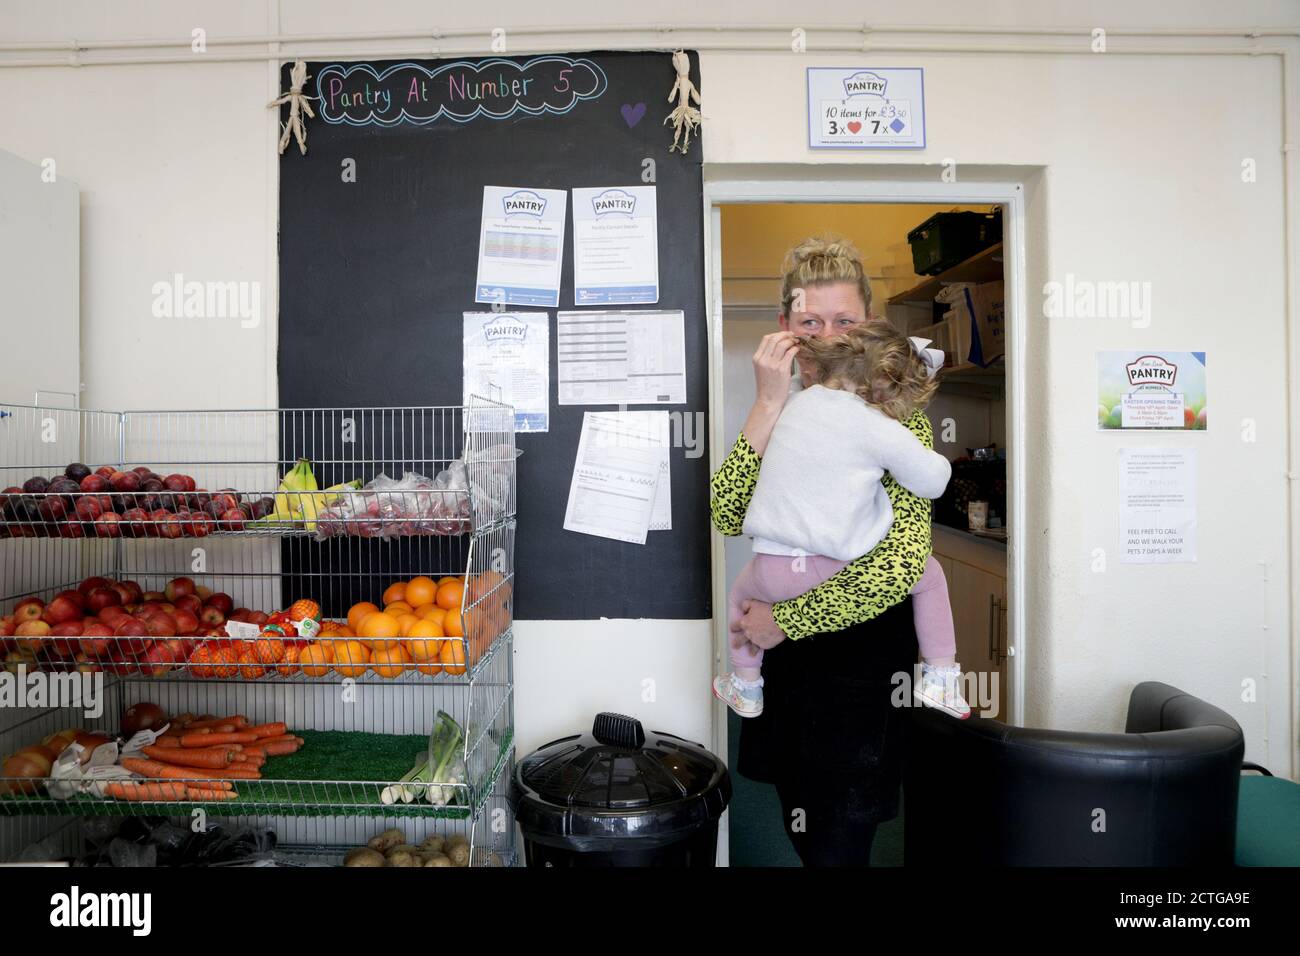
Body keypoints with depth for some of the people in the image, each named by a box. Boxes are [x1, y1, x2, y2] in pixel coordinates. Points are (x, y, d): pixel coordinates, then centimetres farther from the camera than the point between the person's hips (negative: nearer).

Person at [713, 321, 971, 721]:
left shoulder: (797, 403, 6)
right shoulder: (881, 429, -8)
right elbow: (933, 481, -1)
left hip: (774, 570, 3)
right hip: (839, 570, -3)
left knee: (741, 591, 36)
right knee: (929, 572, 23)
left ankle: (746, 686, 44)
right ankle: (939, 678, 27)